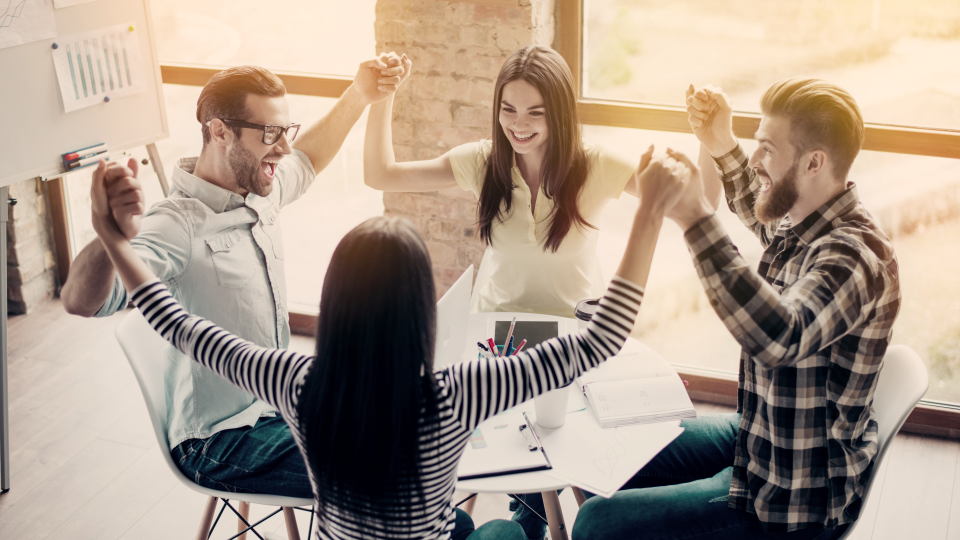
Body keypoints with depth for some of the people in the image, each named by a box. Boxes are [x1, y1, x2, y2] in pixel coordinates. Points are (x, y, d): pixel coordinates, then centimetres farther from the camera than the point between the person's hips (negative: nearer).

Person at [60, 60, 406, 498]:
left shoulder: (257, 191, 0)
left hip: (280, 404, 9)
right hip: (223, 442, -9)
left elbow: (304, 161, 24)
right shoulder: (181, 225, -27)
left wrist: (359, 95, 16)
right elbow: (82, 301, -42)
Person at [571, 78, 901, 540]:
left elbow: (778, 337, -48)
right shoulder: (800, 225, 0)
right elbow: (764, 221, 27)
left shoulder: (853, 254, -28)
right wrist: (723, 146, 11)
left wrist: (694, 219, -48)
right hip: (753, 435, 10)